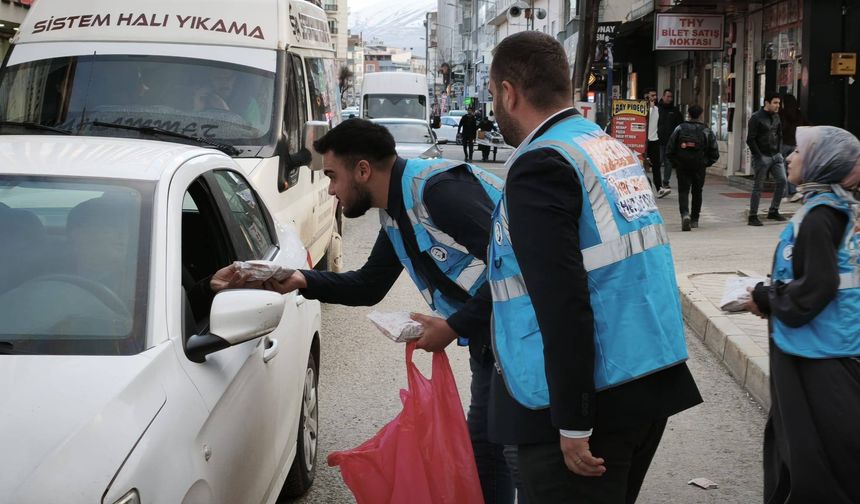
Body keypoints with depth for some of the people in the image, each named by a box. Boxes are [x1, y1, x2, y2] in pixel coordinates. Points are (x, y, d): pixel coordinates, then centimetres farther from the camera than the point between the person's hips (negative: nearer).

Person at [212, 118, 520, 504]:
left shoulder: (437, 188, -21)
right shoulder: (395, 214, 11)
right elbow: (368, 286, 23)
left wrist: (454, 326, -20)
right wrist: (301, 282, 9)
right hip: (488, 337, 9)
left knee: (489, 446, -3)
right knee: (483, 443, 14)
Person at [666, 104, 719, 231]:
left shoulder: (679, 129, 0)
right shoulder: (707, 131, 0)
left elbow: (669, 150, 0)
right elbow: (715, 153, 0)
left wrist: (675, 163, 11)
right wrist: (706, 163, 14)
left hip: (682, 167, -1)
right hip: (699, 168, 1)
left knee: (683, 191, 1)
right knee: (697, 192, 16)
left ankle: (685, 214, -25)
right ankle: (694, 220, 23)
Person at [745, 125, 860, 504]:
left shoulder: (819, 216, -19)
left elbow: (815, 288, -24)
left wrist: (765, 299, -10)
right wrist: (772, 296, 10)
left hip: (820, 353, -10)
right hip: (828, 345, 10)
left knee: (818, 452, 1)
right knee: (802, 442, 20)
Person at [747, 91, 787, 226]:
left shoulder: (776, 116, 11)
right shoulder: (756, 118, -10)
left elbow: (779, 135, 19)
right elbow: (750, 140, -12)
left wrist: (779, 151, 7)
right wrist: (759, 157, -15)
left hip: (775, 155, 7)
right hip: (762, 157, -6)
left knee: (782, 181, 1)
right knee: (758, 187, -1)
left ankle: (773, 211, 14)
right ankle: (753, 216, 6)